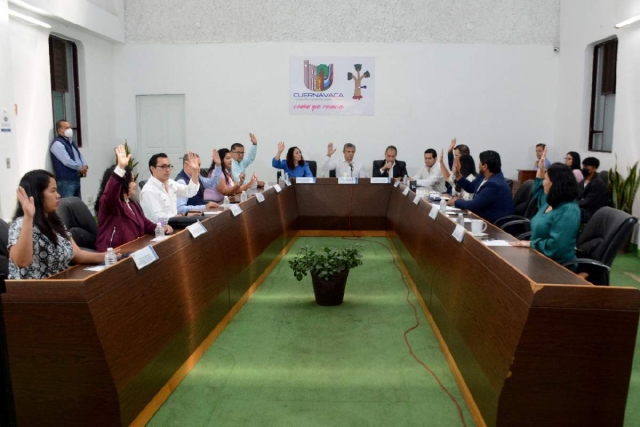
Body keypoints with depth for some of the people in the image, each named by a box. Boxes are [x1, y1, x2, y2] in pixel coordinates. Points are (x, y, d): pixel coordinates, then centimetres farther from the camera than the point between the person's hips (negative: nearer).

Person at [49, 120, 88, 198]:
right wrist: (80, 168, -9)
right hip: (66, 181, -9)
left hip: (76, 178, 9)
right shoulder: (57, 144, -12)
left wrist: (85, 166, -2)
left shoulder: (70, 142, 18)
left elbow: (79, 155, 19)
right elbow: (67, 161, -21)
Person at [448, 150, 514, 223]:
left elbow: (473, 205, -24)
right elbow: (470, 188, 15)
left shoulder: (494, 185, -29)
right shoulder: (484, 175, -1)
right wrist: (458, 175, 1)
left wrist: (455, 202, -8)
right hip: (485, 216, 8)